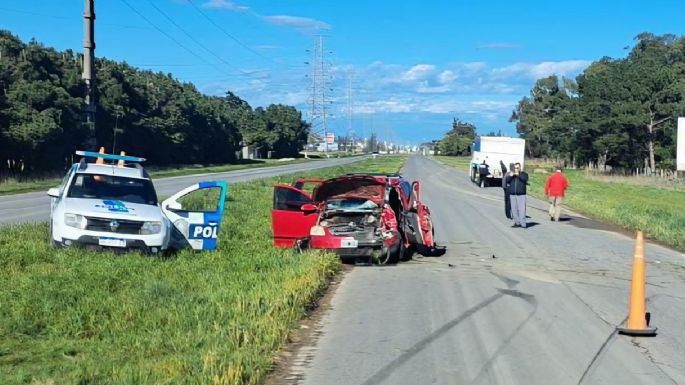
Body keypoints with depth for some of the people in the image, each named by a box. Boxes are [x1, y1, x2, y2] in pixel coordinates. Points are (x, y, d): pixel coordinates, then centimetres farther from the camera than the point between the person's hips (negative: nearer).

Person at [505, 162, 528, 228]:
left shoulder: (523, 174, 6)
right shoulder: (511, 173, 16)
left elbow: (525, 179, -15)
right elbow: (507, 181, 4)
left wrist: (519, 175, -21)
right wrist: (510, 176, -10)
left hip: (521, 194, -4)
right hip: (512, 194, 4)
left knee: (522, 209, -11)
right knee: (514, 209, 3)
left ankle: (523, 223, -11)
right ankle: (517, 222, 10)